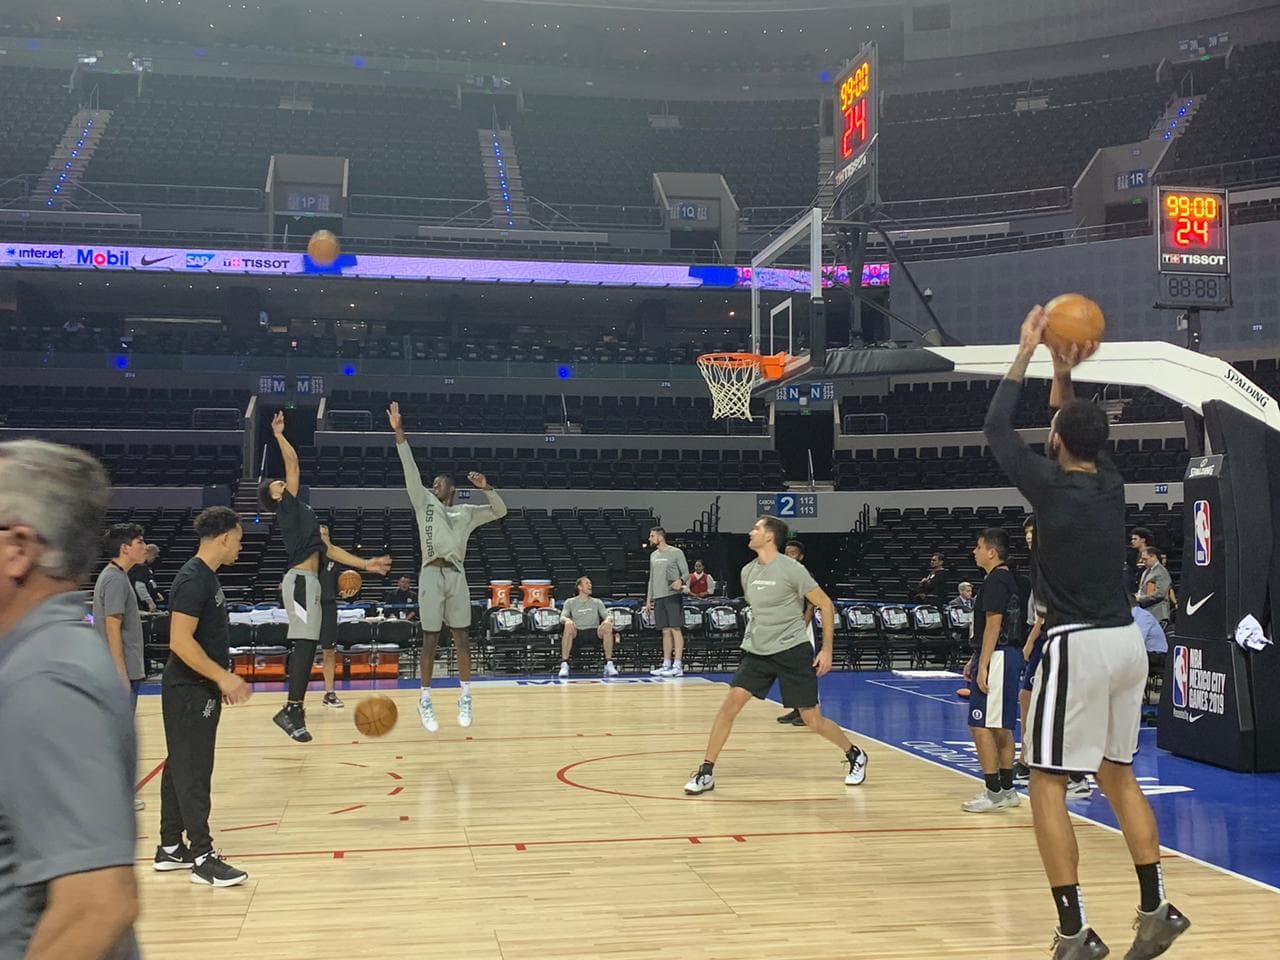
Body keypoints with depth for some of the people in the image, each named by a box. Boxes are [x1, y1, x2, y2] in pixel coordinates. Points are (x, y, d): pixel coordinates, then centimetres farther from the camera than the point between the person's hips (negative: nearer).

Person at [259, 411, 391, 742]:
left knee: (306, 645, 9)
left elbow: (327, 549, 26)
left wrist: (365, 564, 24)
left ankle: (294, 708, 13)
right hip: (300, 580, -9)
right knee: (305, 642, -17)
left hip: (308, 582, 9)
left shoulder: (299, 514, 26)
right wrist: (279, 435, -3)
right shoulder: (287, 507, 3)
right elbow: (293, 464, -5)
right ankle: (292, 709, -20)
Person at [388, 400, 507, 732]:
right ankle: (425, 701, 8)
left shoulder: (467, 512, 18)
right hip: (432, 574, -2)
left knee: (461, 637, 4)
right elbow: (410, 470, 5)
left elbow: (500, 511, 15)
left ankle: (465, 698, 13)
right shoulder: (424, 502, 13)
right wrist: (399, 432, -3)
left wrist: (486, 488, -1)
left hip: (456, 576, 2)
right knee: (431, 638, 0)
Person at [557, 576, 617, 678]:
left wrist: (608, 619, -19)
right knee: (568, 625, -35)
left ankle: (609, 664, -29)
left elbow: (607, 616, 8)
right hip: (577, 633, -1)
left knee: (608, 625, -30)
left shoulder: (597, 602, 20)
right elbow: (562, 617, 0)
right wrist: (567, 620, -26)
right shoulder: (570, 602, 15)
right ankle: (564, 665, -35)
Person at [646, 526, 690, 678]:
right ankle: (666, 665, 11)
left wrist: (681, 581, -27)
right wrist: (648, 599, 16)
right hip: (658, 598, 6)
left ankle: (677, 666, -8)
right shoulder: (653, 555, 17)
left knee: (675, 630, -7)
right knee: (665, 632, 8)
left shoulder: (676, 552, -3)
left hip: (673, 596, -6)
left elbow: (686, 573, -5)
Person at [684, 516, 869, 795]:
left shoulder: (791, 569, -13)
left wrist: (827, 649, -10)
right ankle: (706, 773, -5)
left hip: (793, 651, -5)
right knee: (730, 704, -11)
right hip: (757, 653, 5)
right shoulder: (747, 572, 6)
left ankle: (855, 756, 26)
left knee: (813, 720, 0)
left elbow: (826, 605, -7)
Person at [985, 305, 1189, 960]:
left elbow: (996, 429, -1)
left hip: (1077, 645, -8)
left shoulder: (1052, 487, -12)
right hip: (1127, 640, 8)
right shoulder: (1110, 483, 6)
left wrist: (1026, 352, 4)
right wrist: (1064, 374, 21)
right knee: (1118, 776, 19)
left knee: (1047, 785, -2)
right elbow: (1081, 436, 27)